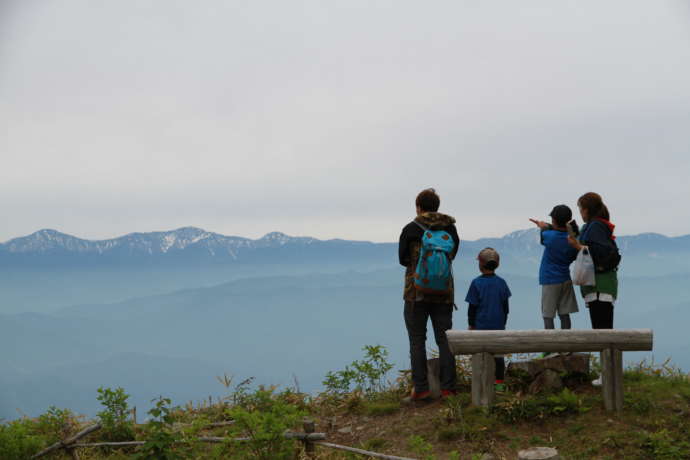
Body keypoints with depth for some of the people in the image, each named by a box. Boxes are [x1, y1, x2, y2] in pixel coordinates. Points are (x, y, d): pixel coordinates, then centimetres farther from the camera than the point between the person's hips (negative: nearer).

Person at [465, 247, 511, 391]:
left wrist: (471, 324, 3)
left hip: (481, 326, -4)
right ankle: (499, 382, 13)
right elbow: (506, 306, 8)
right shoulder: (501, 282, 1)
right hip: (498, 326, 4)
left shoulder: (477, 283, -10)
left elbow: (472, 306, -7)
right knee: (498, 353, 9)